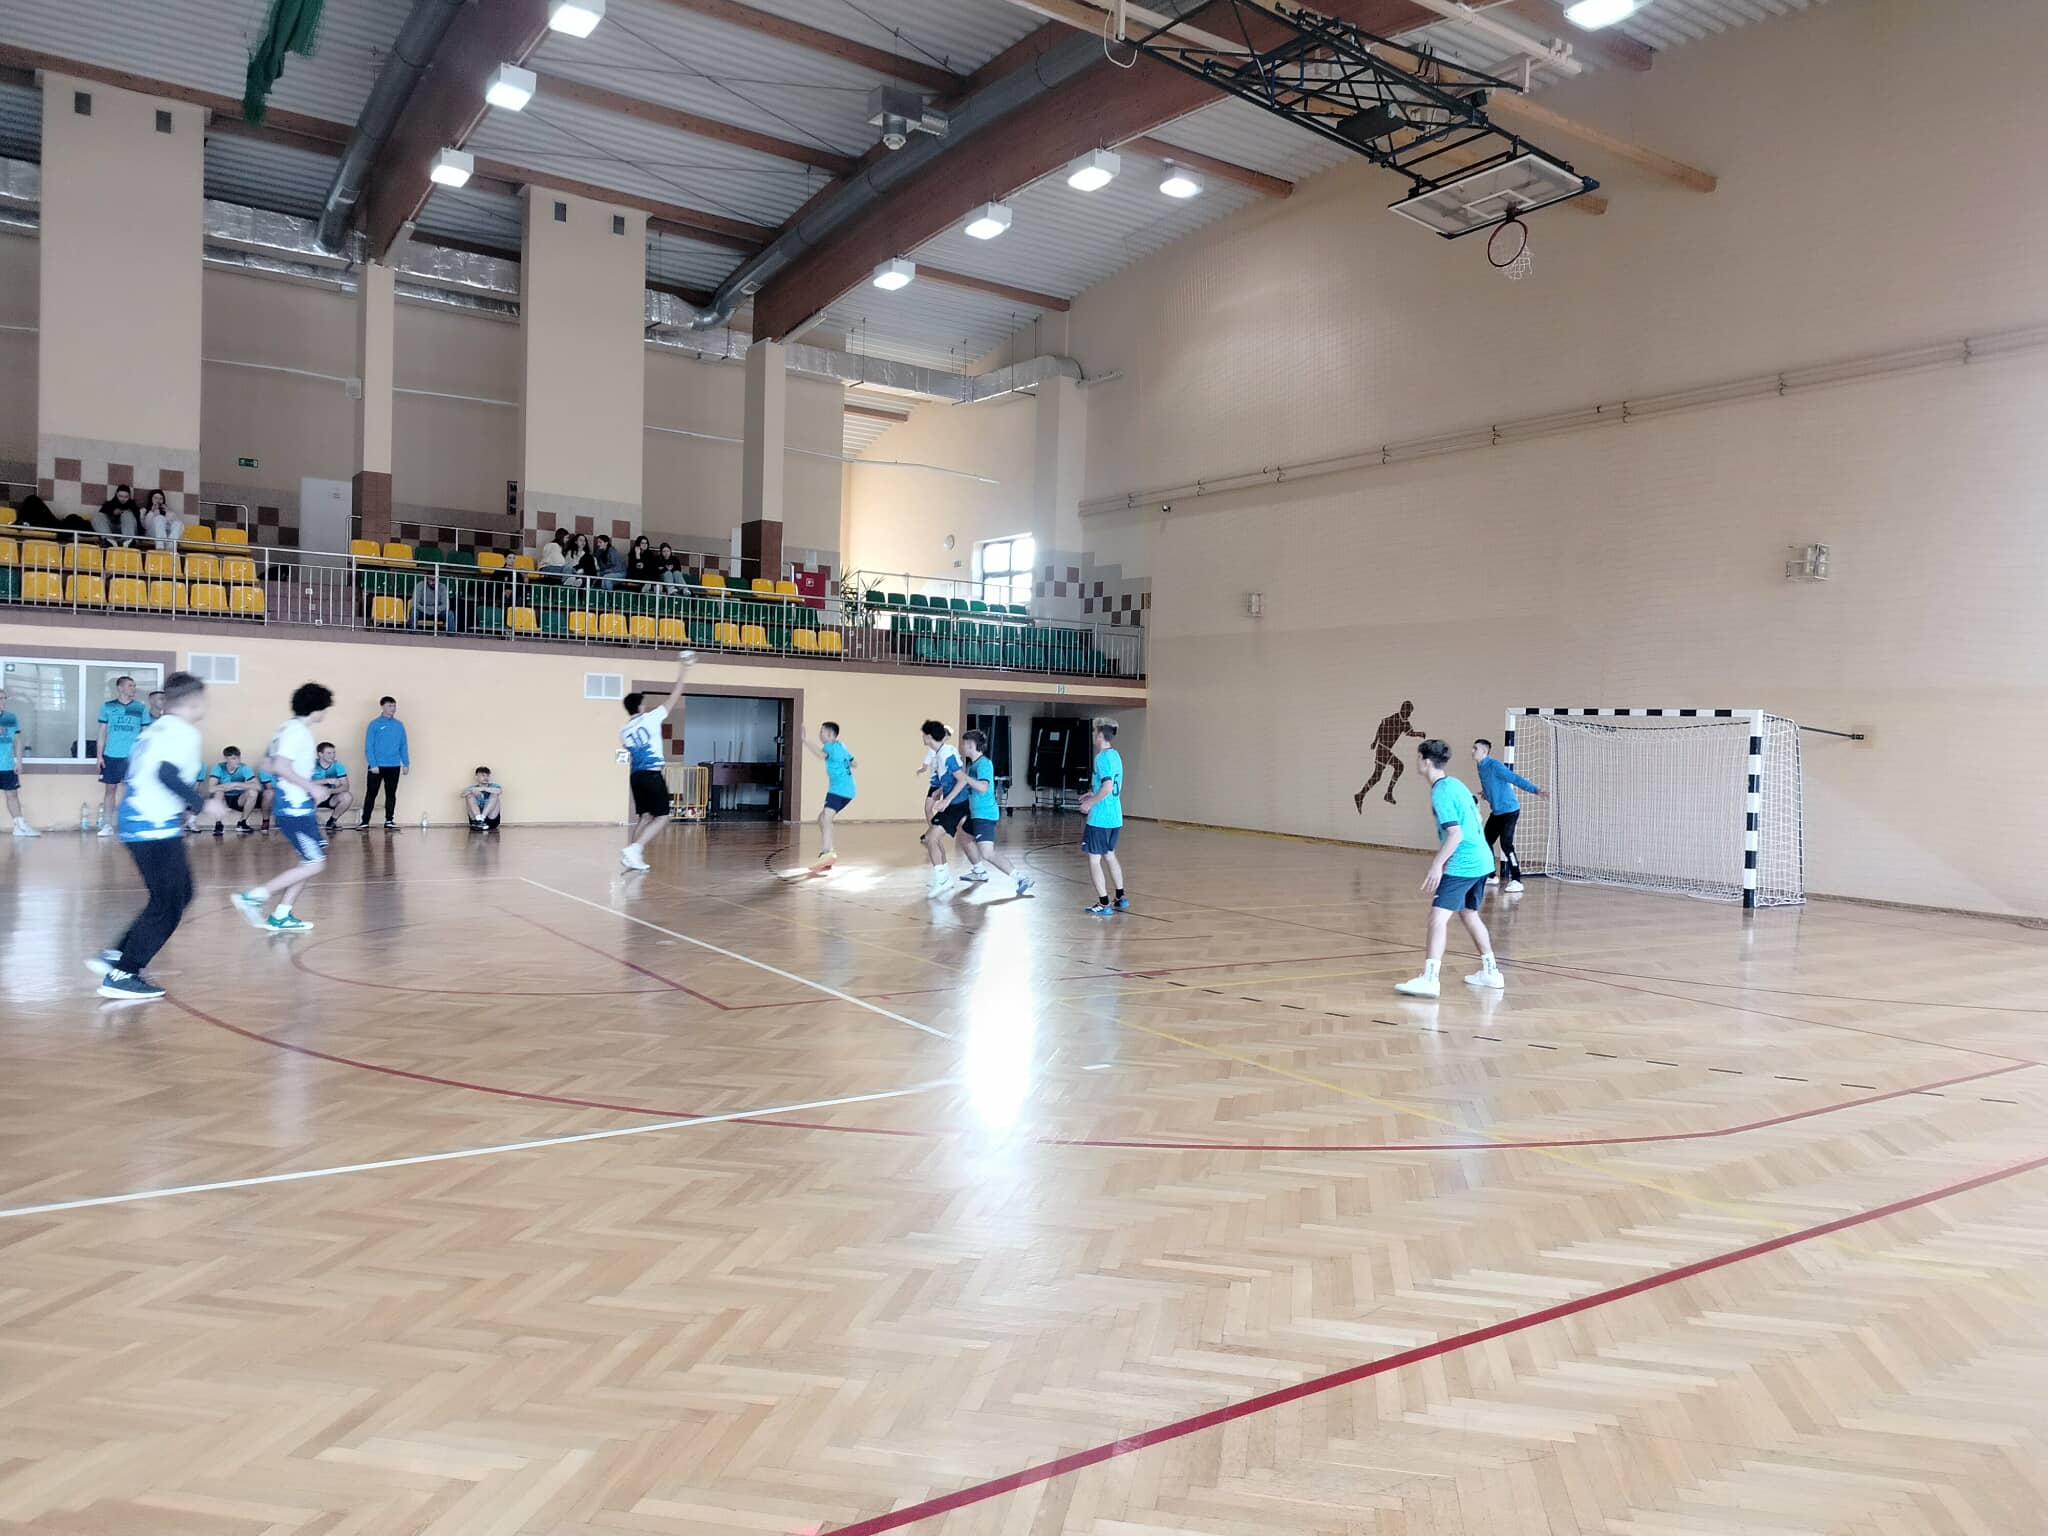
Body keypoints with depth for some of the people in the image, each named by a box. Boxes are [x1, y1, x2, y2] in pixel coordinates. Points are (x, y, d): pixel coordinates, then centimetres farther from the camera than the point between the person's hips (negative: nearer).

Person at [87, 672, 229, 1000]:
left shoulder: (157, 729, 18)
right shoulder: (184, 732, -10)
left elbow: (148, 775, 20)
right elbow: (167, 774, -23)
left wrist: (186, 804, 24)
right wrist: (201, 804, -15)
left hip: (139, 823, 10)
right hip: (156, 828, -10)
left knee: (180, 893, 18)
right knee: (168, 905, -2)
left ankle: (117, 957, 18)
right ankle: (122, 975, 1)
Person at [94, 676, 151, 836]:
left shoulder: (141, 707, 4)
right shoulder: (107, 707, 5)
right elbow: (102, 732, 7)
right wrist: (100, 755, 1)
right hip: (111, 756, 1)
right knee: (110, 789, 6)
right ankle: (107, 825, 11)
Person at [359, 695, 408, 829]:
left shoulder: (399, 725, 7)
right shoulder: (375, 724, -4)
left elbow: (403, 746, 12)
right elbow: (368, 747, -7)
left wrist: (406, 763, 6)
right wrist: (373, 765, -14)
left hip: (394, 766, 4)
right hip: (377, 766, -4)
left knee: (391, 794, 9)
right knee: (371, 793, -1)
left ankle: (389, 821, 16)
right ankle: (365, 822, 2)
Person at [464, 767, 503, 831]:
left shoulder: (493, 786, 11)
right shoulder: (472, 788, 14)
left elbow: (500, 791, -15)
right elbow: (462, 795, -8)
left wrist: (483, 789, -22)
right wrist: (473, 790, -26)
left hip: (492, 820, -1)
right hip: (475, 818, 1)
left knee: (494, 794, -15)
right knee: (469, 794, -12)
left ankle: (481, 818, -32)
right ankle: (478, 819, -33)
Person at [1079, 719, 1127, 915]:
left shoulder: (1102, 757, -16)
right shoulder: (1116, 755, 12)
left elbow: (1108, 787, -25)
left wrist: (1091, 802, -14)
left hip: (1099, 818, -9)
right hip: (1116, 817, 9)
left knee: (1094, 859, -1)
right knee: (1109, 855, 22)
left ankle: (1104, 904, 1)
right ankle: (1120, 898, 26)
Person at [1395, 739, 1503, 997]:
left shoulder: (1441, 792, -14)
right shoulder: (1456, 785, 14)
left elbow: (1456, 834, -21)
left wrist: (1437, 865, -21)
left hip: (1461, 865, -10)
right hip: (1482, 861, 10)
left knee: (1438, 916, -14)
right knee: (1469, 914, 22)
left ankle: (1429, 979, -22)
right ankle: (1490, 972, 30)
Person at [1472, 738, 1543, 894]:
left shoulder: (1495, 765, -19)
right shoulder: (1482, 767, 7)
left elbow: (1515, 779, -26)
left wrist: (1534, 789, -34)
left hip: (1509, 810, -9)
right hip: (1496, 812, 9)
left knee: (1506, 844, -18)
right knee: (1486, 842, 12)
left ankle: (1516, 881, -14)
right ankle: (1492, 877, 26)